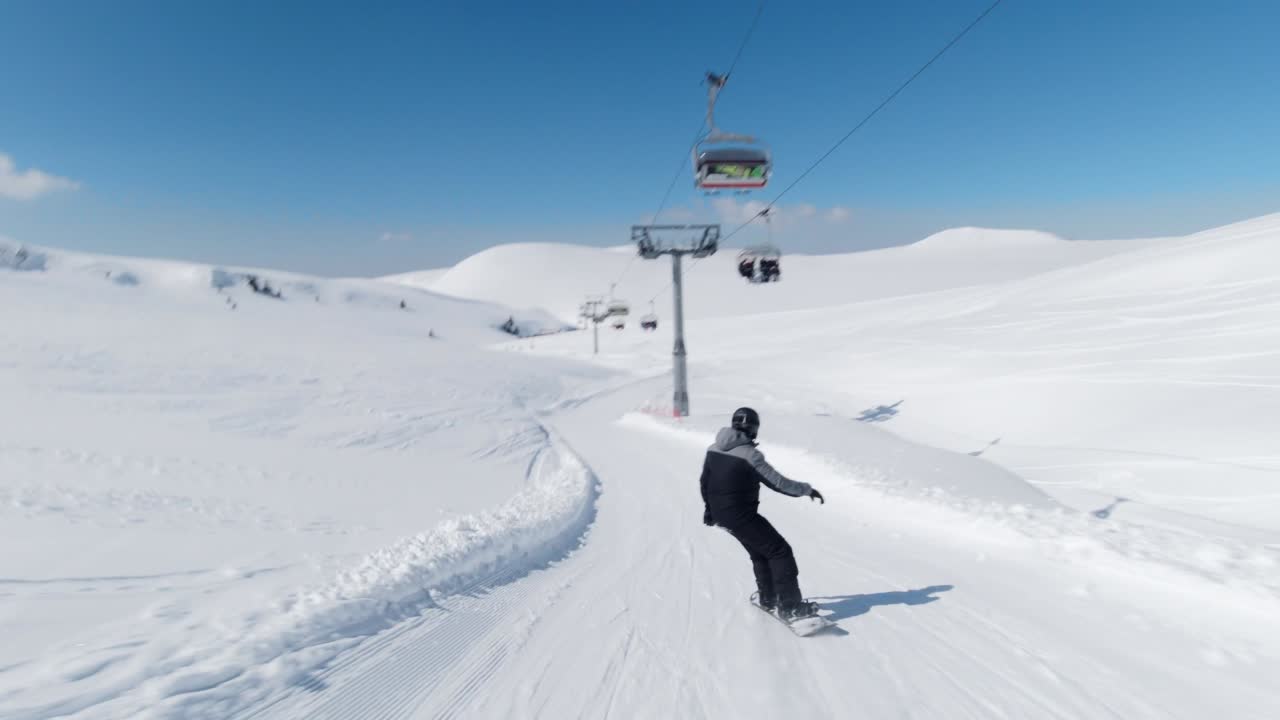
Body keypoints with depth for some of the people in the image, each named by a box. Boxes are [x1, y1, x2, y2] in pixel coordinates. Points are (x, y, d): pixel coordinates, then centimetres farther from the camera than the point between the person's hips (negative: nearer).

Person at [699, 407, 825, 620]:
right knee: (780, 552, 1)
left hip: (720, 513, 8)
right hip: (741, 515, -8)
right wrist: (807, 489, -4)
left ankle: (767, 597, 36)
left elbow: (704, 481, 15)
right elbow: (777, 482, -17)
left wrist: (709, 507, 29)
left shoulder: (713, 449, 4)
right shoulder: (749, 455, -19)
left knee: (759, 552, 25)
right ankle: (790, 606, 0)